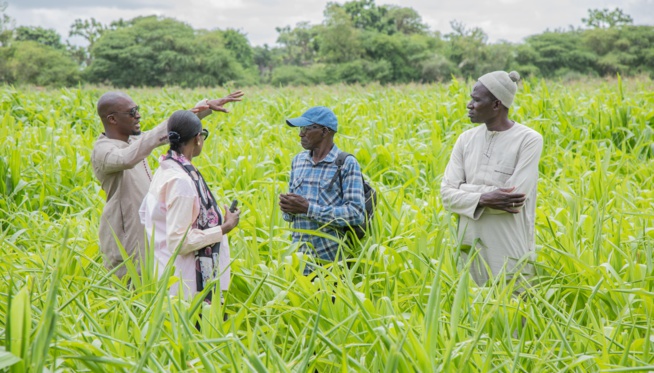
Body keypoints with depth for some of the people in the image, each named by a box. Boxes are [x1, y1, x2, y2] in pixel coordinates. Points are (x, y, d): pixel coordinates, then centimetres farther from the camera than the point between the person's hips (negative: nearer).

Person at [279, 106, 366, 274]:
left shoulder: (347, 164, -7)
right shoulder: (298, 160, 12)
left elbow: (357, 213, -16)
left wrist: (309, 208, -20)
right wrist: (287, 207, -7)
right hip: (298, 257, 5)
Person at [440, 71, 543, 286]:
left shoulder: (529, 140, -8)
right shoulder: (466, 139, 6)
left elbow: (516, 198, -16)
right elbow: (447, 195, 0)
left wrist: (466, 189, -7)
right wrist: (483, 198, -17)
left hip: (510, 252, -4)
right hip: (470, 248, 4)